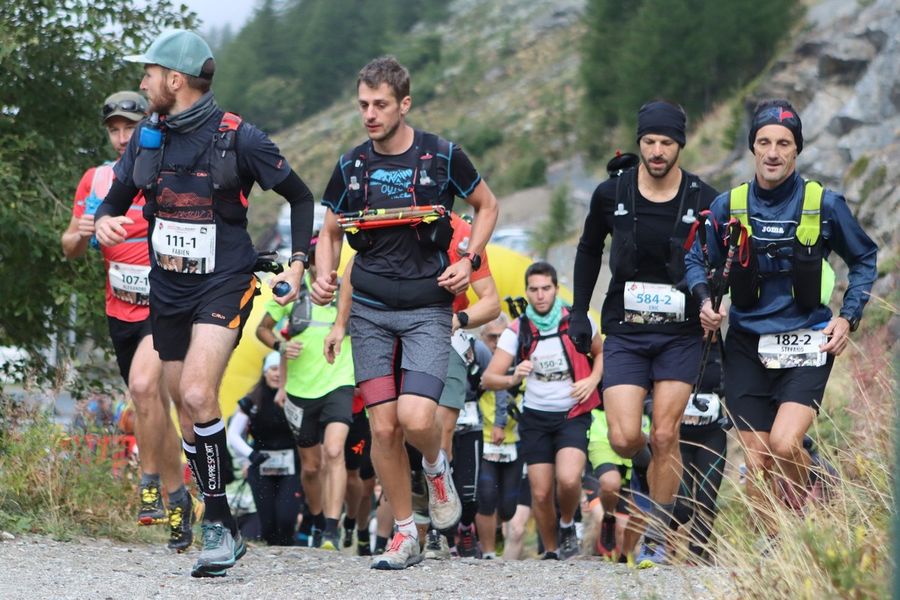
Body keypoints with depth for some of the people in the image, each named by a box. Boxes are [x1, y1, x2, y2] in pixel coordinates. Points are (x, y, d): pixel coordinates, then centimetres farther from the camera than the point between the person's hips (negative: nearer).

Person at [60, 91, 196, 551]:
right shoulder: (96, 181, 3)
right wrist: (80, 234, -17)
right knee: (154, 407, 12)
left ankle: (151, 483, -16)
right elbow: (70, 250, 5)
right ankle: (178, 499, 24)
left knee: (143, 385, -27)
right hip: (122, 311, 5)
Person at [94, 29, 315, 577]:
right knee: (191, 413, 8)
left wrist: (298, 264, -7)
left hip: (224, 284, -6)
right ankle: (226, 533, 19)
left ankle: (219, 525, -16)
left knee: (198, 394, -24)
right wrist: (105, 222, -10)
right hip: (168, 288, 6)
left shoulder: (239, 138, -12)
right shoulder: (147, 137, 3)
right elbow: (116, 199, 14)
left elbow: (300, 197, 0)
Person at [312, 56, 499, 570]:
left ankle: (438, 468, 16)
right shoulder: (352, 166, 3)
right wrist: (325, 277, -4)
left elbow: (488, 206, 11)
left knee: (416, 417, -19)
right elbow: (330, 233, 15)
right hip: (370, 309, 3)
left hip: (428, 309, -3)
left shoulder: (442, 157, -4)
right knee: (383, 427, 0)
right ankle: (406, 534, 13)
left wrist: (469, 261, -3)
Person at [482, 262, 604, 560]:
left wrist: (593, 380, -6)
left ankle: (568, 525, 6)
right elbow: (488, 379, -11)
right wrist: (513, 379, -32)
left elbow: (601, 352, 13)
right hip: (535, 416, 2)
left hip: (572, 415, -1)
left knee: (568, 479, -25)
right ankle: (551, 552, 22)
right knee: (541, 493, 0)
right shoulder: (517, 330, -6)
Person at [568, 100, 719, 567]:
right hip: (624, 333, 1)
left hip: (680, 335, -1)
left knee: (664, 436, -6)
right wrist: (579, 312, 13)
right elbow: (589, 249, 16)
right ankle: (643, 463, 26)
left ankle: (657, 537, 8)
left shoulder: (704, 201, -5)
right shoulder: (611, 194, -1)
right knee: (623, 438, -11)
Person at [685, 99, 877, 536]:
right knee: (757, 461, -1)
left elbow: (864, 259, 10)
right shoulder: (729, 205, 0)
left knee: (784, 445, -21)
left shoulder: (824, 204, -4)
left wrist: (848, 317, -1)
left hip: (806, 344, -2)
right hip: (747, 347, 2)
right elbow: (696, 260, 14)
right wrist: (704, 301, -6)